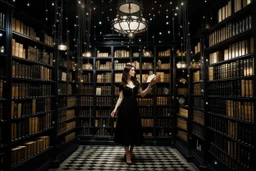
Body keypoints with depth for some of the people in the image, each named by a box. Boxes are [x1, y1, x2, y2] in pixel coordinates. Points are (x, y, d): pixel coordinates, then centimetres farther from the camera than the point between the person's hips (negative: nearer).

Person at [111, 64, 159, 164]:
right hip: (125, 108, -4)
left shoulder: (136, 82, 10)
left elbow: (142, 94, 10)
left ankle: (131, 151, 30)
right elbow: (120, 98, 1)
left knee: (135, 129, 8)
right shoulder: (122, 84, 1)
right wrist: (115, 109, -7)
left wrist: (150, 85, 1)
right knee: (125, 130, -1)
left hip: (134, 107, 4)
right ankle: (128, 155, 10)